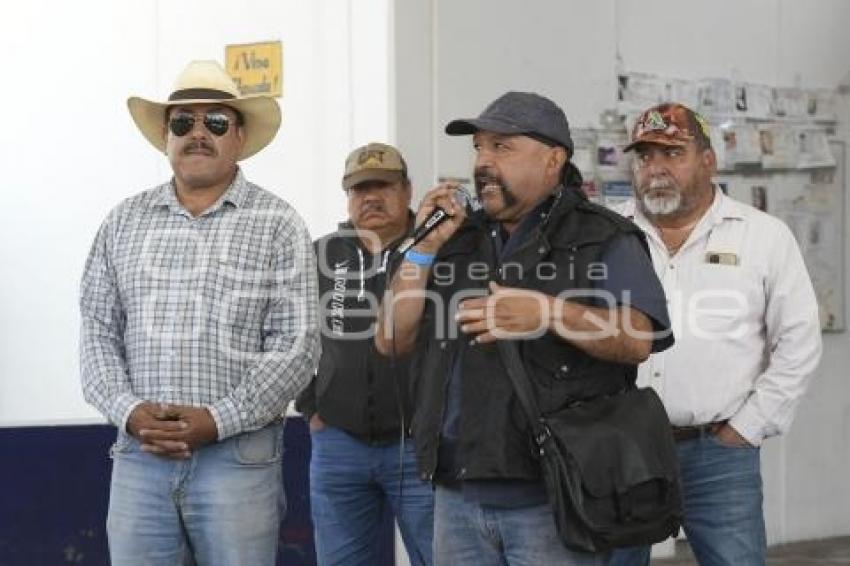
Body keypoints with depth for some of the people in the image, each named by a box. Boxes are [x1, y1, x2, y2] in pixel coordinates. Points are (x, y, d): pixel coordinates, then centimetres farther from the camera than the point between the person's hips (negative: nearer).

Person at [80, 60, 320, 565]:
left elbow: (297, 346, -5)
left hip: (238, 455, -2)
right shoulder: (124, 223, 11)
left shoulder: (277, 225, 1)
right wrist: (129, 411, -8)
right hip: (139, 454, 3)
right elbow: (98, 332, 9)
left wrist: (218, 420, -13)